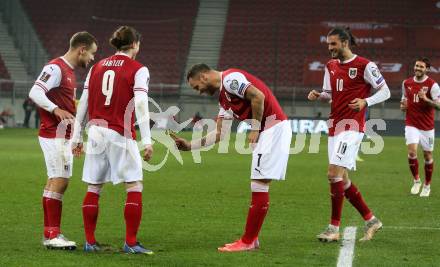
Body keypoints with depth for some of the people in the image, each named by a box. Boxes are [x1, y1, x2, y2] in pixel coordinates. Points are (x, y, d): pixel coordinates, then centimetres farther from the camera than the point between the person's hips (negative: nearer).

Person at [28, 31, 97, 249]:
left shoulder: (69, 70, 17)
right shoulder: (56, 68, -13)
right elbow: (35, 92, -22)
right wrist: (56, 110, -35)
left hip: (64, 136, 10)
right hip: (53, 135, -10)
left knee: (57, 182, 9)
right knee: (59, 181, -12)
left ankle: (52, 233, 13)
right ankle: (51, 235, -11)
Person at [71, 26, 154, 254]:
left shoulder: (97, 67, 12)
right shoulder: (138, 70, -2)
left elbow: (83, 103, 11)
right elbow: (141, 105, -12)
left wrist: (77, 137, 16)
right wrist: (147, 141, -14)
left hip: (96, 132, 5)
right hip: (121, 135, -5)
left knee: (94, 189, 10)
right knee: (135, 187, 1)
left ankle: (90, 241, 13)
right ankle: (131, 243, -3)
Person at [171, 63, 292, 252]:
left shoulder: (230, 79, -9)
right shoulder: (223, 97, 21)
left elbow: (258, 96, -21)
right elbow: (219, 133, 19)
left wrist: (255, 129, -13)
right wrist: (190, 145, 17)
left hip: (274, 128, -10)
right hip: (265, 131, 10)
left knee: (259, 186, -7)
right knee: (258, 187, 11)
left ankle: (248, 241, -3)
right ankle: (251, 239, 15)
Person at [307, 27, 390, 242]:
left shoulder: (364, 66, -7)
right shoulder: (330, 66, 14)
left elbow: (385, 91, -3)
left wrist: (365, 102, -20)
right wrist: (318, 95, 0)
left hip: (352, 127, -8)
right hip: (334, 127, 8)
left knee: (334, 174, -16)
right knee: (341, 179, 9)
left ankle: (334, 228, -9)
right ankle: (371, 220, 21)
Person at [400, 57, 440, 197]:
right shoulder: (406, 83, 4)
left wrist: (426, 99, -30)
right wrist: (403, 105, -2)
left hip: (427, 126, -2)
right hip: (411, 124, 2)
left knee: (428, 155, 7)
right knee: (412, 152, -17)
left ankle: (427, 185, 24)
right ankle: (416, 180, 4)